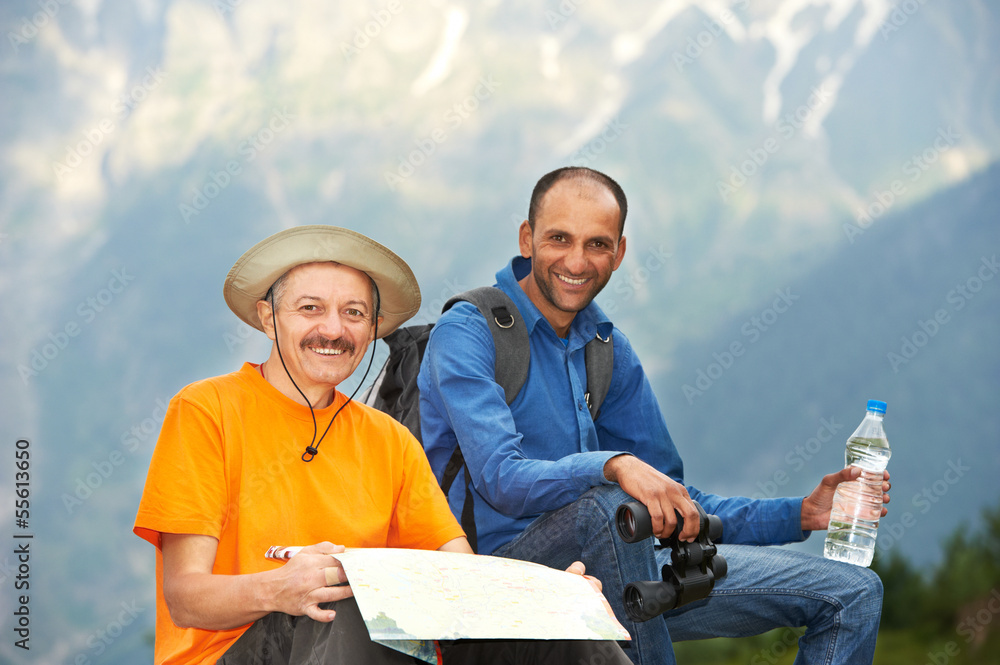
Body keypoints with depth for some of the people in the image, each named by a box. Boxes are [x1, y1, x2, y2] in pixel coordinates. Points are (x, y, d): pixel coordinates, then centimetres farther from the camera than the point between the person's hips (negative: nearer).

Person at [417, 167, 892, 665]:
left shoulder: (609, 349, 13)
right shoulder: (466, 334, -8)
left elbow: (674, 506, 17)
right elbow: (501, 479, -24)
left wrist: (801, 514, 5)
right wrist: (613, 466, -41)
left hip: (609, 560, 7)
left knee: (852, 594, -1)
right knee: (609, 503, -41)